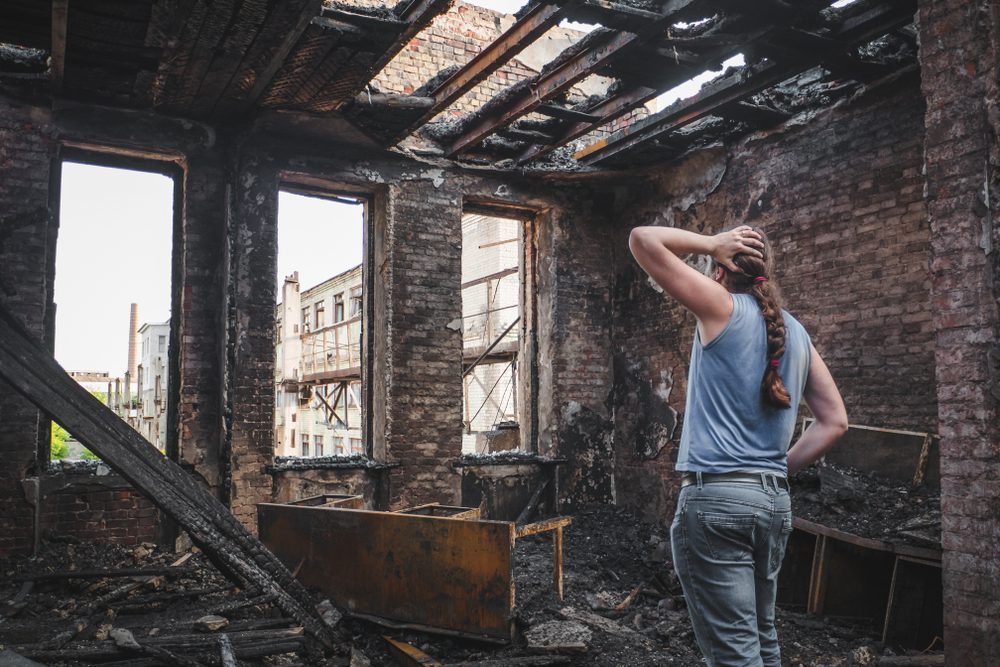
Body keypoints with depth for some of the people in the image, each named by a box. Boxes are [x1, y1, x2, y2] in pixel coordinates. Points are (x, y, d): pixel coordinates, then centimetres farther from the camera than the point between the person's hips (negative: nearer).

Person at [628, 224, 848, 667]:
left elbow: (643, 239, -6)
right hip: (773, 499, 8)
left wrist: (710, 244, 5)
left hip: (714, 497, -7)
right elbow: (835, 421, 14)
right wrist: (782, 466, 16)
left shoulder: (724, 307, -5)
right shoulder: (795, 332, 13)